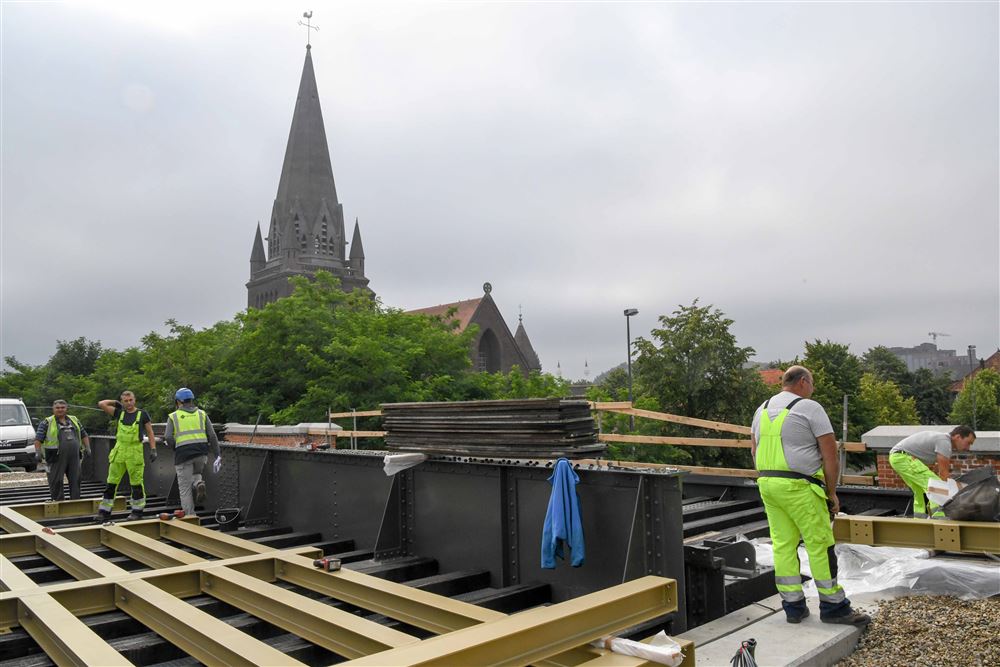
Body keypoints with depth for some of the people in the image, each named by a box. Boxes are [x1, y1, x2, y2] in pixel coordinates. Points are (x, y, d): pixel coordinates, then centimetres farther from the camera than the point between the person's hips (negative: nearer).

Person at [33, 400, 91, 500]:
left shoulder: (74, 420, 16)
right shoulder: (47, 422, 3)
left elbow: (84, 435, 22)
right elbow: (38, 439, -3)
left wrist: (87, 448, 12)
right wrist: (38, 452, -14)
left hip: (74, 457, 4)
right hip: (57, 458, -4)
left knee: (76, 480, 6)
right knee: (56, 481, -1)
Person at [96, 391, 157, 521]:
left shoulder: (142, 414, 1)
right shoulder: (119, 413, 9)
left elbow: (150, 433, 2)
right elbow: (101, 404, 5)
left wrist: (153, 449, -5)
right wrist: (115, 402, 13)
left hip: (135, 451, -3)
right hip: (119, 451, 3)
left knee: (136, 482, 1)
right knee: (111, 482, 5)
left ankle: (137, 511, 11)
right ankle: (105, 511, 13)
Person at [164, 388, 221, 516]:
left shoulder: (173, 416, 7)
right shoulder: (202, 414, 12)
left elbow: (168, 438, -6)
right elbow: (212, 436, 4)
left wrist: (176, 447, 13)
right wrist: (217, 455, 5)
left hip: (183, 454, -2)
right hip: (201, 453, 2)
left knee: (185, 488, 7)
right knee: (196, 474, 28)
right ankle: (199, 484, -6)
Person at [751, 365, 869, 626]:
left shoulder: (762, 409, 15)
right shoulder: (810, 407, -5)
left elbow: (754, 451, 18)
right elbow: (830, 456, -7)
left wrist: (768, 480, 20)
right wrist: (831, 492, 1)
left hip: (767, 484, 7)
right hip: (799, 487, -7)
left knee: (783, 545, 10)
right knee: (819, 544, 2)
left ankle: (793, 606, 16)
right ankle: (833, 607, 11)